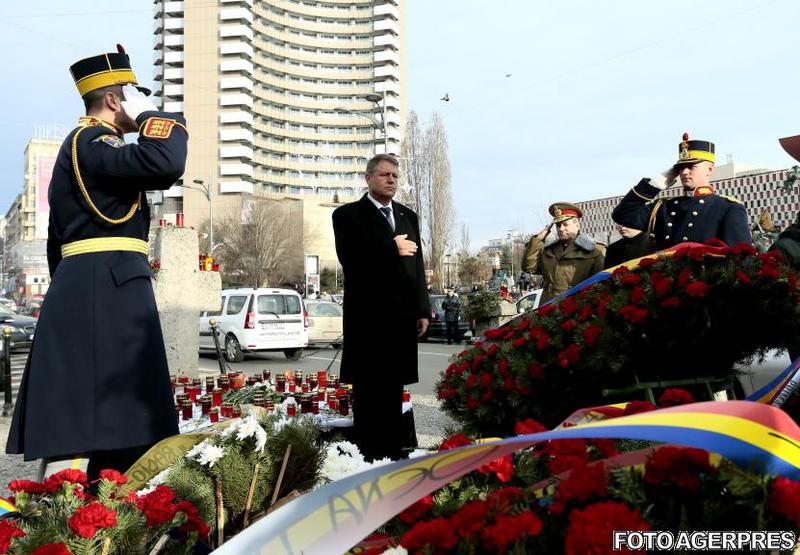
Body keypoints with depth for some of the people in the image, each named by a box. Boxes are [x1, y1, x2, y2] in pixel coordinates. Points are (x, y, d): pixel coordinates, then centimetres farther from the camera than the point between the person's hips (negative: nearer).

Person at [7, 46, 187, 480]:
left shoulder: (80, 145, 24)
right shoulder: (92, 142, -8)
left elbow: (58, 237, 25)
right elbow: (165, 165, -27)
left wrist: (69, 292, 25)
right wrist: (150, 114, -10)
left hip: (82, 290, 11)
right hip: (106, 289, -10)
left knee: (109, 425, 13)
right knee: (80, 425, -11)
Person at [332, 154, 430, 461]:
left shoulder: (408, 215, 17)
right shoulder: (348, 215, 1)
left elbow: (417, 264, 14)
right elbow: (350, 257, -15)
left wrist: (423, 310, 8)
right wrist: (392, 248, -10)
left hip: (403, 316, 5)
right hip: (369, 315, -5)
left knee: (394, 390, 8)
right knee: (368, 391, 1)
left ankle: (393, 454, 14)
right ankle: (368, 457, 7)